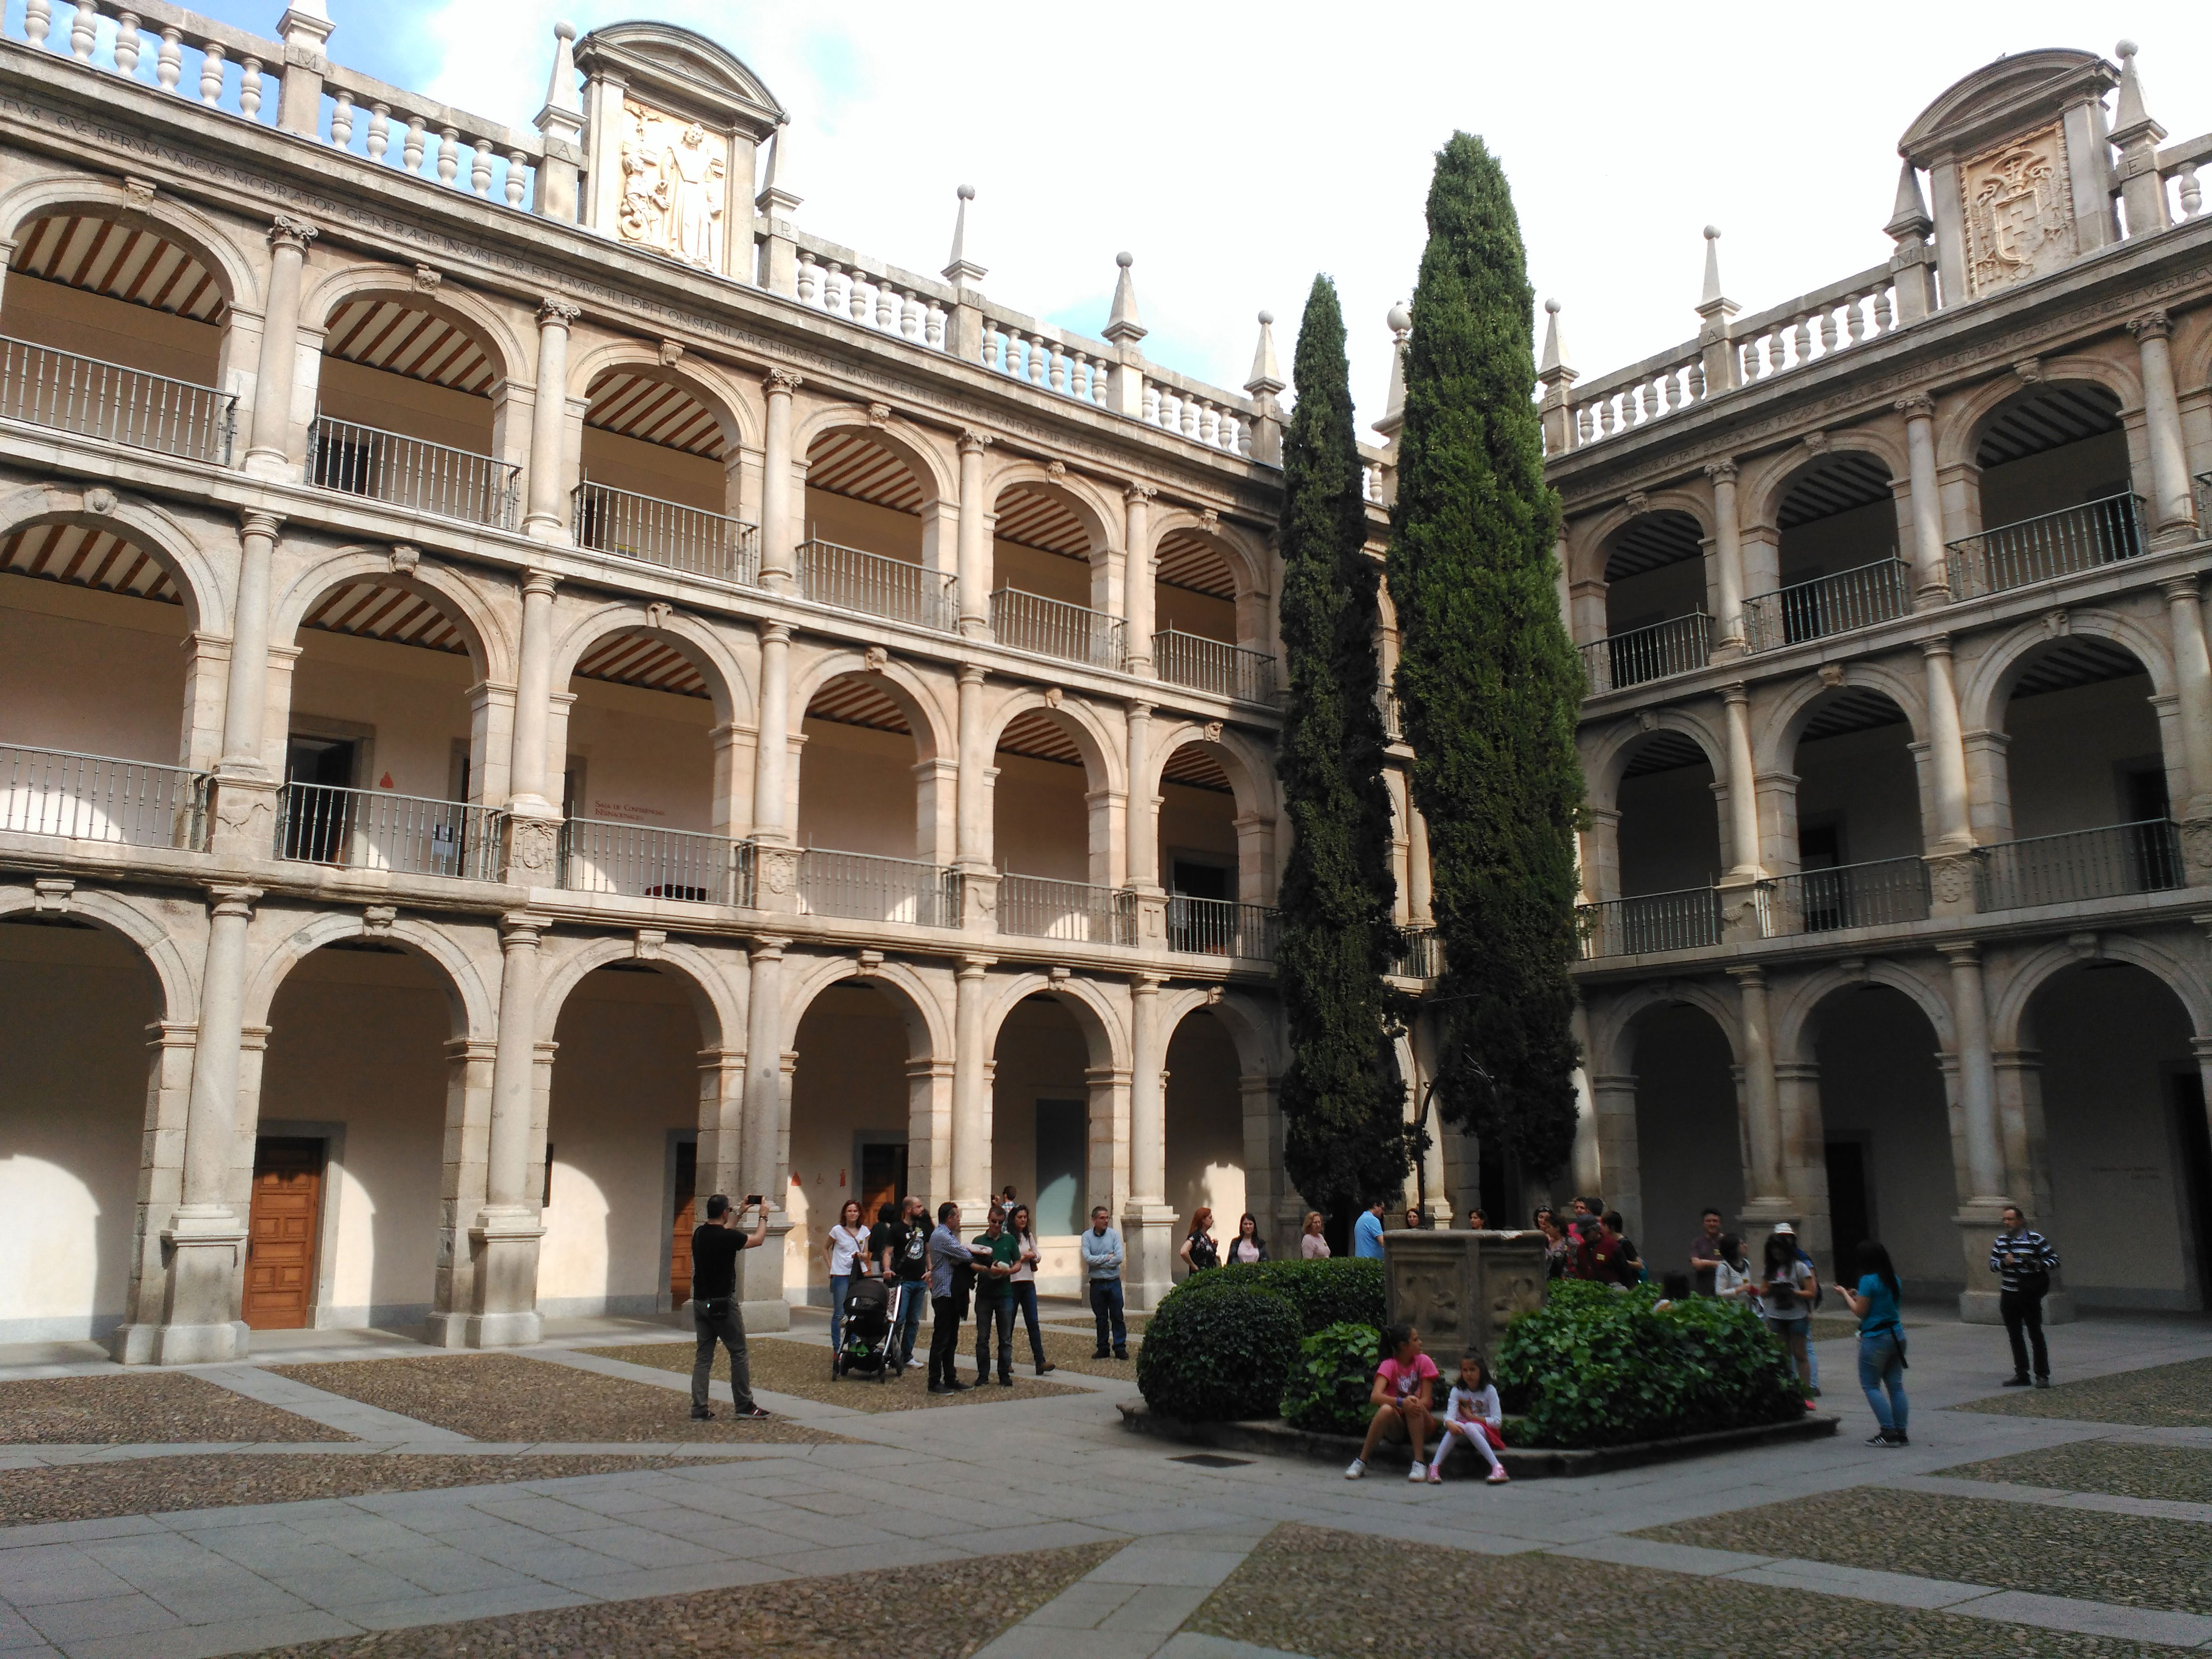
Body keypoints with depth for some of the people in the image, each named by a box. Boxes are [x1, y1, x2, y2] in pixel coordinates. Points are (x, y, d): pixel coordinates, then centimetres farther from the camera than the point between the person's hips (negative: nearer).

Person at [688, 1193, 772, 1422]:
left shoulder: (699, 1233, 4)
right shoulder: (727, 1237, -16)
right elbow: (757, 1239, 0)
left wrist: (741, 1213, 34)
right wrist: (763, 1217, 15)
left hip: (701, 1302, 7)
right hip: (723, 1303, -7)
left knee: (703, 1357, 9)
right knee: (738, 1354, 4)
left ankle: (699, 1409, 6)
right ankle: (744, 1406, 10)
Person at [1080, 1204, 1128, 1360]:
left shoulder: (1114, 1235, 0)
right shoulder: (1087, 1237, 0)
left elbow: (1119, 1258, -11)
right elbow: (1087, 1258, -13)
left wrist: (1098, 1263, -11)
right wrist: (1108, 1257, -10)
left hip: (1114, 1282, 0)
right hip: (1097, 1283, 0)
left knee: (1117, 1317, 1)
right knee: (1101, 1318, 9)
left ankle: (1120, 1348, 8)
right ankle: (1103, 1349, 17)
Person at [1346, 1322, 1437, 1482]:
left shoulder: (1424, 1362, -5)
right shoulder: (1389, 1365, -10)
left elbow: (1426, 1401, -10)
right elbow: (1375, 1396, -27)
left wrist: (1415, 1403, -33)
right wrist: (1401, 1402, -45)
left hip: (1421, 1424, 1)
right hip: (1396, 1426, -1)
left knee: (1414, 1406, -32)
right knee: (1386, 1410, -34)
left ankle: (1420, 1463, -28)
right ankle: (1361, 1462, -22)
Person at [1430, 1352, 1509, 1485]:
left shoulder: (1489, 1390, -4)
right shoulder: (1457, 1390, 1)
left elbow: (1497, 1421, -10)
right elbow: (1449, 1416, -13)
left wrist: (1472, 1417, -12)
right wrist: (1451, 1424, -37)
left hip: (1486, 1432, -2)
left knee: (1469, 1427, -36)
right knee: (1455, 1427, -33)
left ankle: (1497, 1468, -42)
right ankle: (1434, 1467, -37)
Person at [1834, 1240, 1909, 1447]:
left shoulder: (1869, 1280, -15)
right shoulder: (1893, 1279, 8)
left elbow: (1860, 1312, -11)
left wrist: (1845, 1294, 3)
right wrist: (1857, 1295, 21)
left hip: (1876, 1339, -8)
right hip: (1897, 1335, 8)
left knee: (1870, 1385, 0)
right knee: (1896, 1385, 10)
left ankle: (1888, 1432, -6)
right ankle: (1901, 1433, 10)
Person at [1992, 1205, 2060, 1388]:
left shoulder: (2035, 1239, -6)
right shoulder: (2000, 1241, 8)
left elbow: (2054, 1258, -3)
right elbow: (1992, 1263, 12)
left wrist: (2039, 1266, -21)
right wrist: (2004, 1263, -8)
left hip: (2030, 1296, -5)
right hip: (2009, 1296, 5)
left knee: (2036, 1335, -1)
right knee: (2015, 1337, 10)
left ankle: (2042, 1376, 8)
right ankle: (2021, 1375, 19)